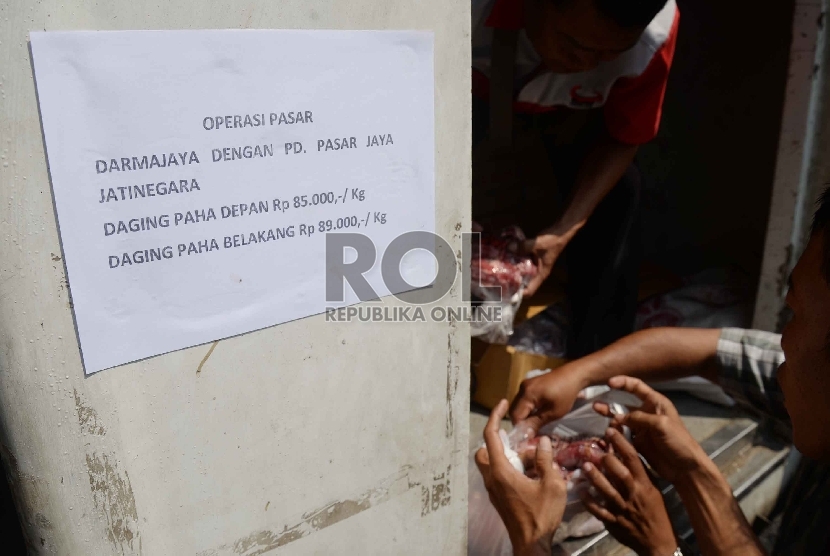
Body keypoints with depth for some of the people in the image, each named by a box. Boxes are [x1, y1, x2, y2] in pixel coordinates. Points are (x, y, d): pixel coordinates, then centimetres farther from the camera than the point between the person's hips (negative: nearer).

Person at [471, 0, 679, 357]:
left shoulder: (655, 31, -35)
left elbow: (623, 138, -20)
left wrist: (564, 230, -31)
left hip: (571, 104, 1)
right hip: (475, 87, 0)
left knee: (615, 193, -16)